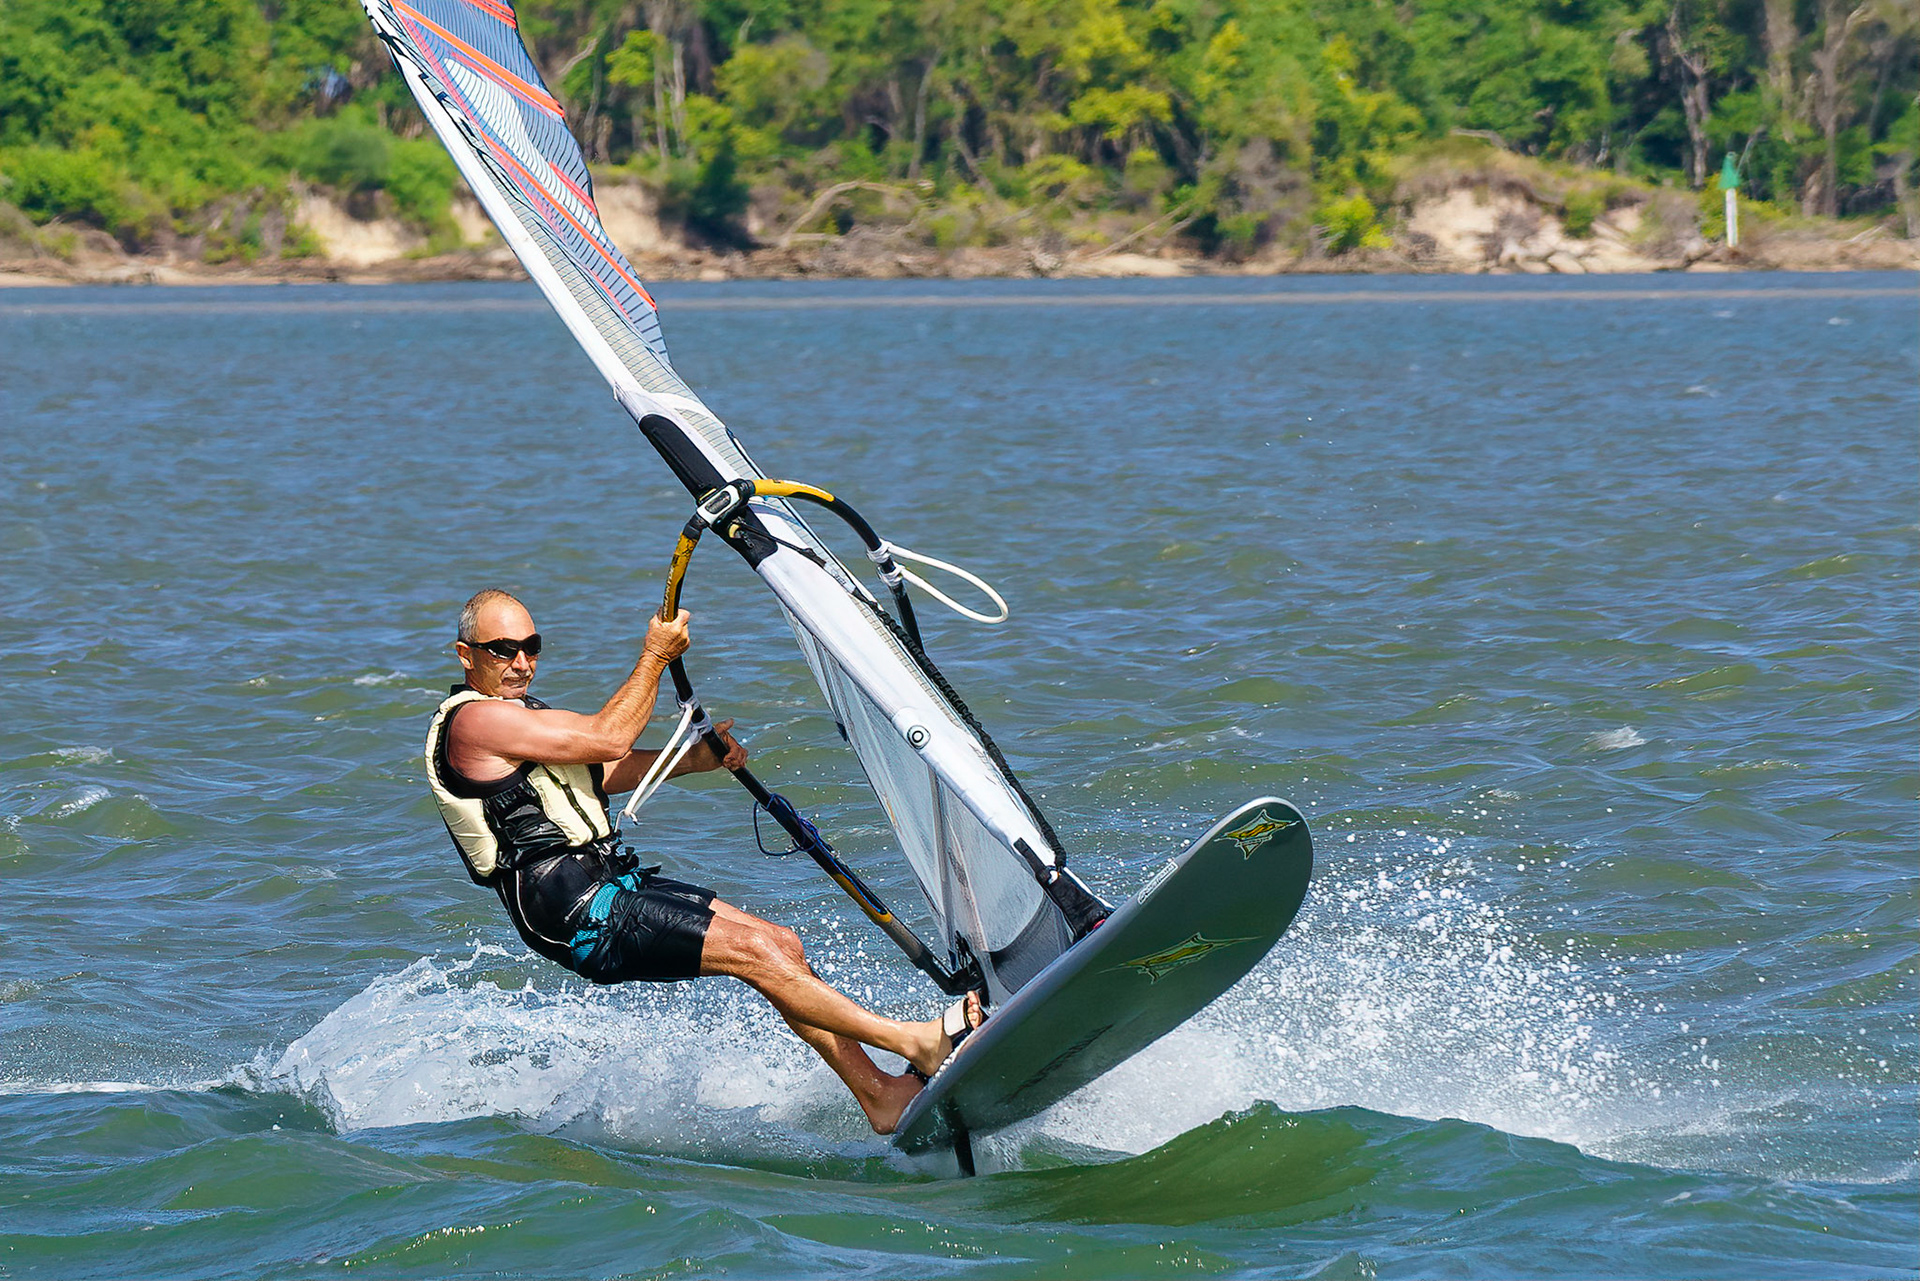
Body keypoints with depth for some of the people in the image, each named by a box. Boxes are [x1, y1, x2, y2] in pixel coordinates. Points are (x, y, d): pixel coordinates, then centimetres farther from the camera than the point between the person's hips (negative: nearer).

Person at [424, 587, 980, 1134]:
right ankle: (918, 1042, -16)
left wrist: (693, 760, 3)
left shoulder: (514, 712, 21)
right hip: (578, 916, -10)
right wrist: (655, 656, -7)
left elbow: (604, 771, 18)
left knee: (783, 945, 2)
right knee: (753, 951, -16)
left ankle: (879, 1095, 3)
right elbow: (606, 739, -15)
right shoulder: (473, 721, -11)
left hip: (614, 883, 10)